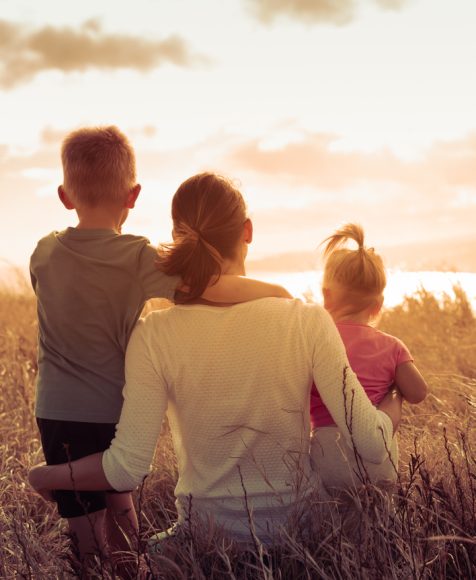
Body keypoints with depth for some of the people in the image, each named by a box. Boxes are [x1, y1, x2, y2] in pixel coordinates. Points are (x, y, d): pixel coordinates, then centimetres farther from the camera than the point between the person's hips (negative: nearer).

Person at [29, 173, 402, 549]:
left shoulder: (154, 337, -15)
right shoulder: (309, 322, -14)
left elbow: (126, 469, -15)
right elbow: (372, 445, -13)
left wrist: (44, 476, 3)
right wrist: (393, 405, 11)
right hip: (300, 521, 0)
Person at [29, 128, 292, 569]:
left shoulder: (44, 254, 0)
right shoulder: (137, 259, -15)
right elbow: (212, 288, -27)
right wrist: (275, 291, -12)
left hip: (59, 413, 2)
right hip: (116, 412, -2)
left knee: (86, 530, 7)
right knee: (117, 504, 15)